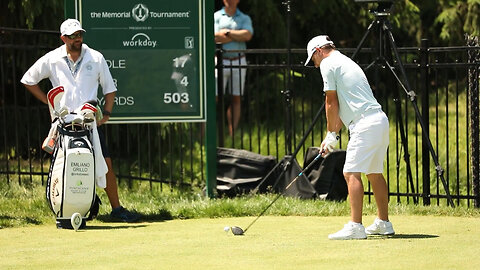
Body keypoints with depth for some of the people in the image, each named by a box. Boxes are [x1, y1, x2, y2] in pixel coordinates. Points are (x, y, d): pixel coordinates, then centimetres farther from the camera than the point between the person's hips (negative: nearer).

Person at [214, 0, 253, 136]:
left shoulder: (244, 18, 12)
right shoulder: (216, 16, 6)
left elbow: (248, 35, -7)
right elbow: (216, 38, -9)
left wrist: (228, 32, -8)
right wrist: (238, 36, -7)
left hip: (239, 62, 3)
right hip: (220, 61, -3)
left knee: (237, 99, 3)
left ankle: (232, 134, 7)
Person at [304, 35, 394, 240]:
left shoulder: (328, 64, -1)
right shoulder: (345, 62, 26)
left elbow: (332, 104, -1)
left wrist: (331, 135, 8)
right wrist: (333, 134, 22)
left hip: (365, 123, -10)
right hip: (380, 120, 10)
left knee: (351, 173, -13)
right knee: (374, 173, 20)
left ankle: (355, 226, -22)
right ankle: (383, 223, 28)